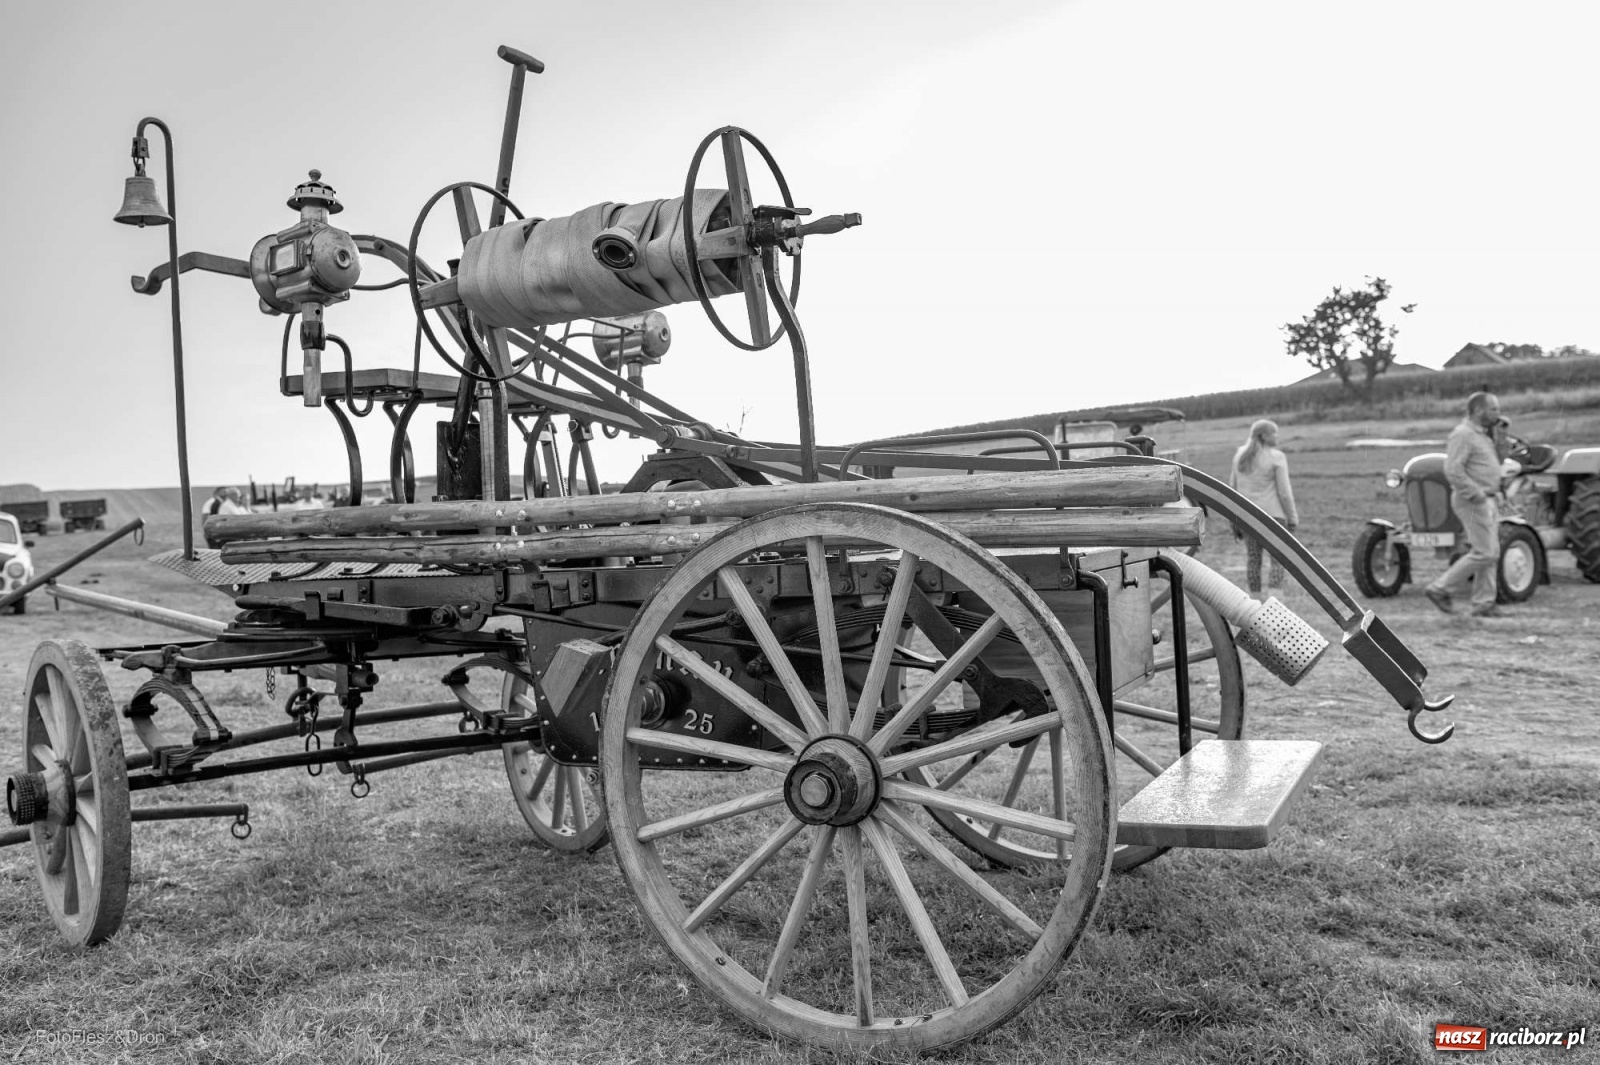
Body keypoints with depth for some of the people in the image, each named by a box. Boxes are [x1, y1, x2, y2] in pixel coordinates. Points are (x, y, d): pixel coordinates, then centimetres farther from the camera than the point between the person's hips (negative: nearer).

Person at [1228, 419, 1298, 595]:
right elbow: (1284, 491, -11)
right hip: (1272, 514, -5)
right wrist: (1292, 518, -2)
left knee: (1252, 558, 12)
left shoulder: (1240, 455, 6)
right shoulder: (1276, 457, -10)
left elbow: (1232, 486, 10)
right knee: (1279, 560, 0)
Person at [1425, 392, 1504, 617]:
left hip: (1486, 500, 10)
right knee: (1483, 553, -11)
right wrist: (1476, 494, -22)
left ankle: (1483, 604, 11)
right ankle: (1441, 589, -4)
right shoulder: (1463, 434, -14)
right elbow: (1453, 470, -24)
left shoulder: (1482, 434, 17)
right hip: (1472, 501, -10)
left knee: (1491, 554, 8)